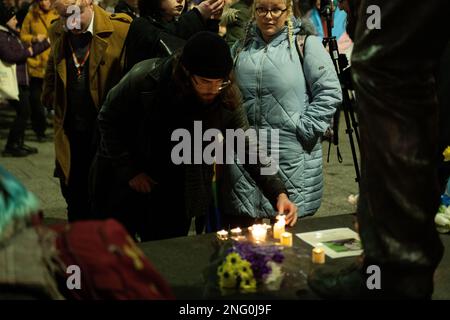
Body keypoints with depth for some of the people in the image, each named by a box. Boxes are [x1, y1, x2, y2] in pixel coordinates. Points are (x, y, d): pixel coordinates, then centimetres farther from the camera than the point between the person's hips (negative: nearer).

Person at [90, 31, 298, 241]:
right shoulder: (146, 79, -24)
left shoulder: (227, 96, -17)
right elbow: (108, 119, -10)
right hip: (126, 185, -1)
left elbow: (248, 147, -12)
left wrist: (278, 193, -22)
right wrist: (129, 171, -13)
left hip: (178, 196, 1)